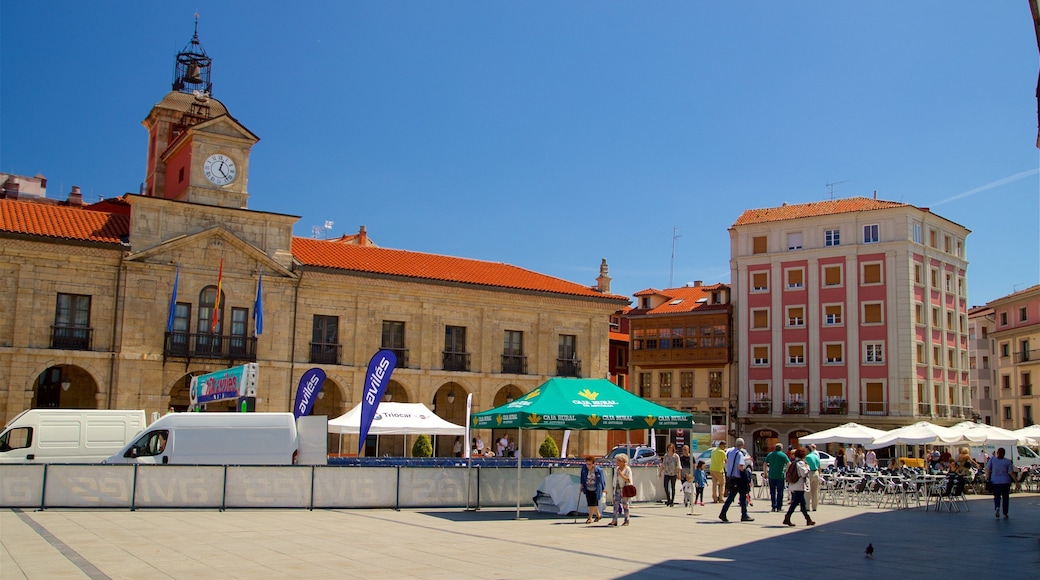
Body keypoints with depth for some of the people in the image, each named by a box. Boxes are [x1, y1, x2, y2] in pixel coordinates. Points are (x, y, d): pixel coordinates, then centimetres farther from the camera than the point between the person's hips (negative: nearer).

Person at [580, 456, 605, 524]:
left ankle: (590, 518, 8)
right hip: (587, 489, 5)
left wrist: (603, 489, 2)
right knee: (590, 504, 12)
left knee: (593, 503, -7)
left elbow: (602, 480, -5)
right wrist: (581, 485, 12)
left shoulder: (599, 470, -18)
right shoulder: (584, 468, -10)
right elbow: (582, 477, 9)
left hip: (595, 490, -4)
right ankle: (598, 515, 34)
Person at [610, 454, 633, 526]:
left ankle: (626, 521, 9)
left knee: (625, 505, 0)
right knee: (616, 504, -3)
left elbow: (629, 480, -13)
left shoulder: (627, 469, -7)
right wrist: (614, 488, 18)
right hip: (617, 489, 6)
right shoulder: (616, 469, 14)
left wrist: (621, 475, -23)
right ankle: (614, 521, -5)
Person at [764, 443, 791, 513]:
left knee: (772, 492, 9)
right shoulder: (783, 455, -3)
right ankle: (779, 507, 3)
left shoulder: (770, 454, 8)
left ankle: (773, 507, 7)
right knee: (780, 492, 4)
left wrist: (765, 473, 13)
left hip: (771, 475, 3)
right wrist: (786, 471, -1)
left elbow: (765, 464, 8)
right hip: (780, 475, -3)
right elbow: (789, 464, -12)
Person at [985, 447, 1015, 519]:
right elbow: (1010, 473, -7)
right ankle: (1005, 514, 11)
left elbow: (987, 469, -3)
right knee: (1005, 497, 11)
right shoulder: (1008, 461, -2)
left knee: (996, 496, 12)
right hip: (1005, 482, 0)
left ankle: (997, 507, -16)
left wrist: (987, 478, 2)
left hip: (995, 481, 0)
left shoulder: (992, 459, 0)